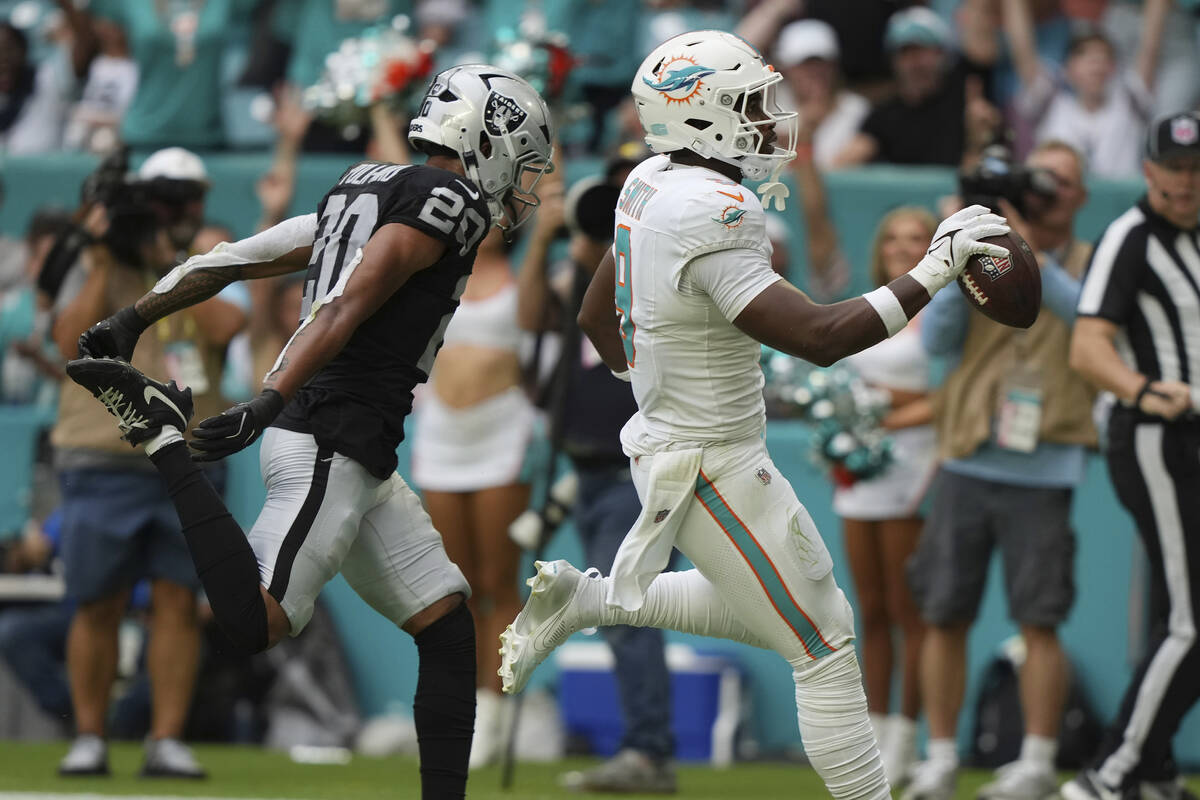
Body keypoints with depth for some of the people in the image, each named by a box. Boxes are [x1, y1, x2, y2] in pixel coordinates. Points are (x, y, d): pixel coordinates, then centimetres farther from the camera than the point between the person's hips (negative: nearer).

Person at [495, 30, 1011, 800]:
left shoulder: (652, 185, 2)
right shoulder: (711, 220, -27)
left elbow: (595, 317, 15)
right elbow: (820, 337, -32)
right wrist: (935, 271, -26)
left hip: (666, 442, 9)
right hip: (712, 470, -9)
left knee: (759, 610, 28)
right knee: (824, 648, -1)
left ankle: (580, 599, 23)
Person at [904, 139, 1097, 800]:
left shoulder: (1088, 265, 7)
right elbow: (936, 339, 2)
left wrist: (1031, 257, -22)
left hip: (1041, 472, -3)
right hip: (966, 466, 3)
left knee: (1039, 622, -5)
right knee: (943, 618, 2)